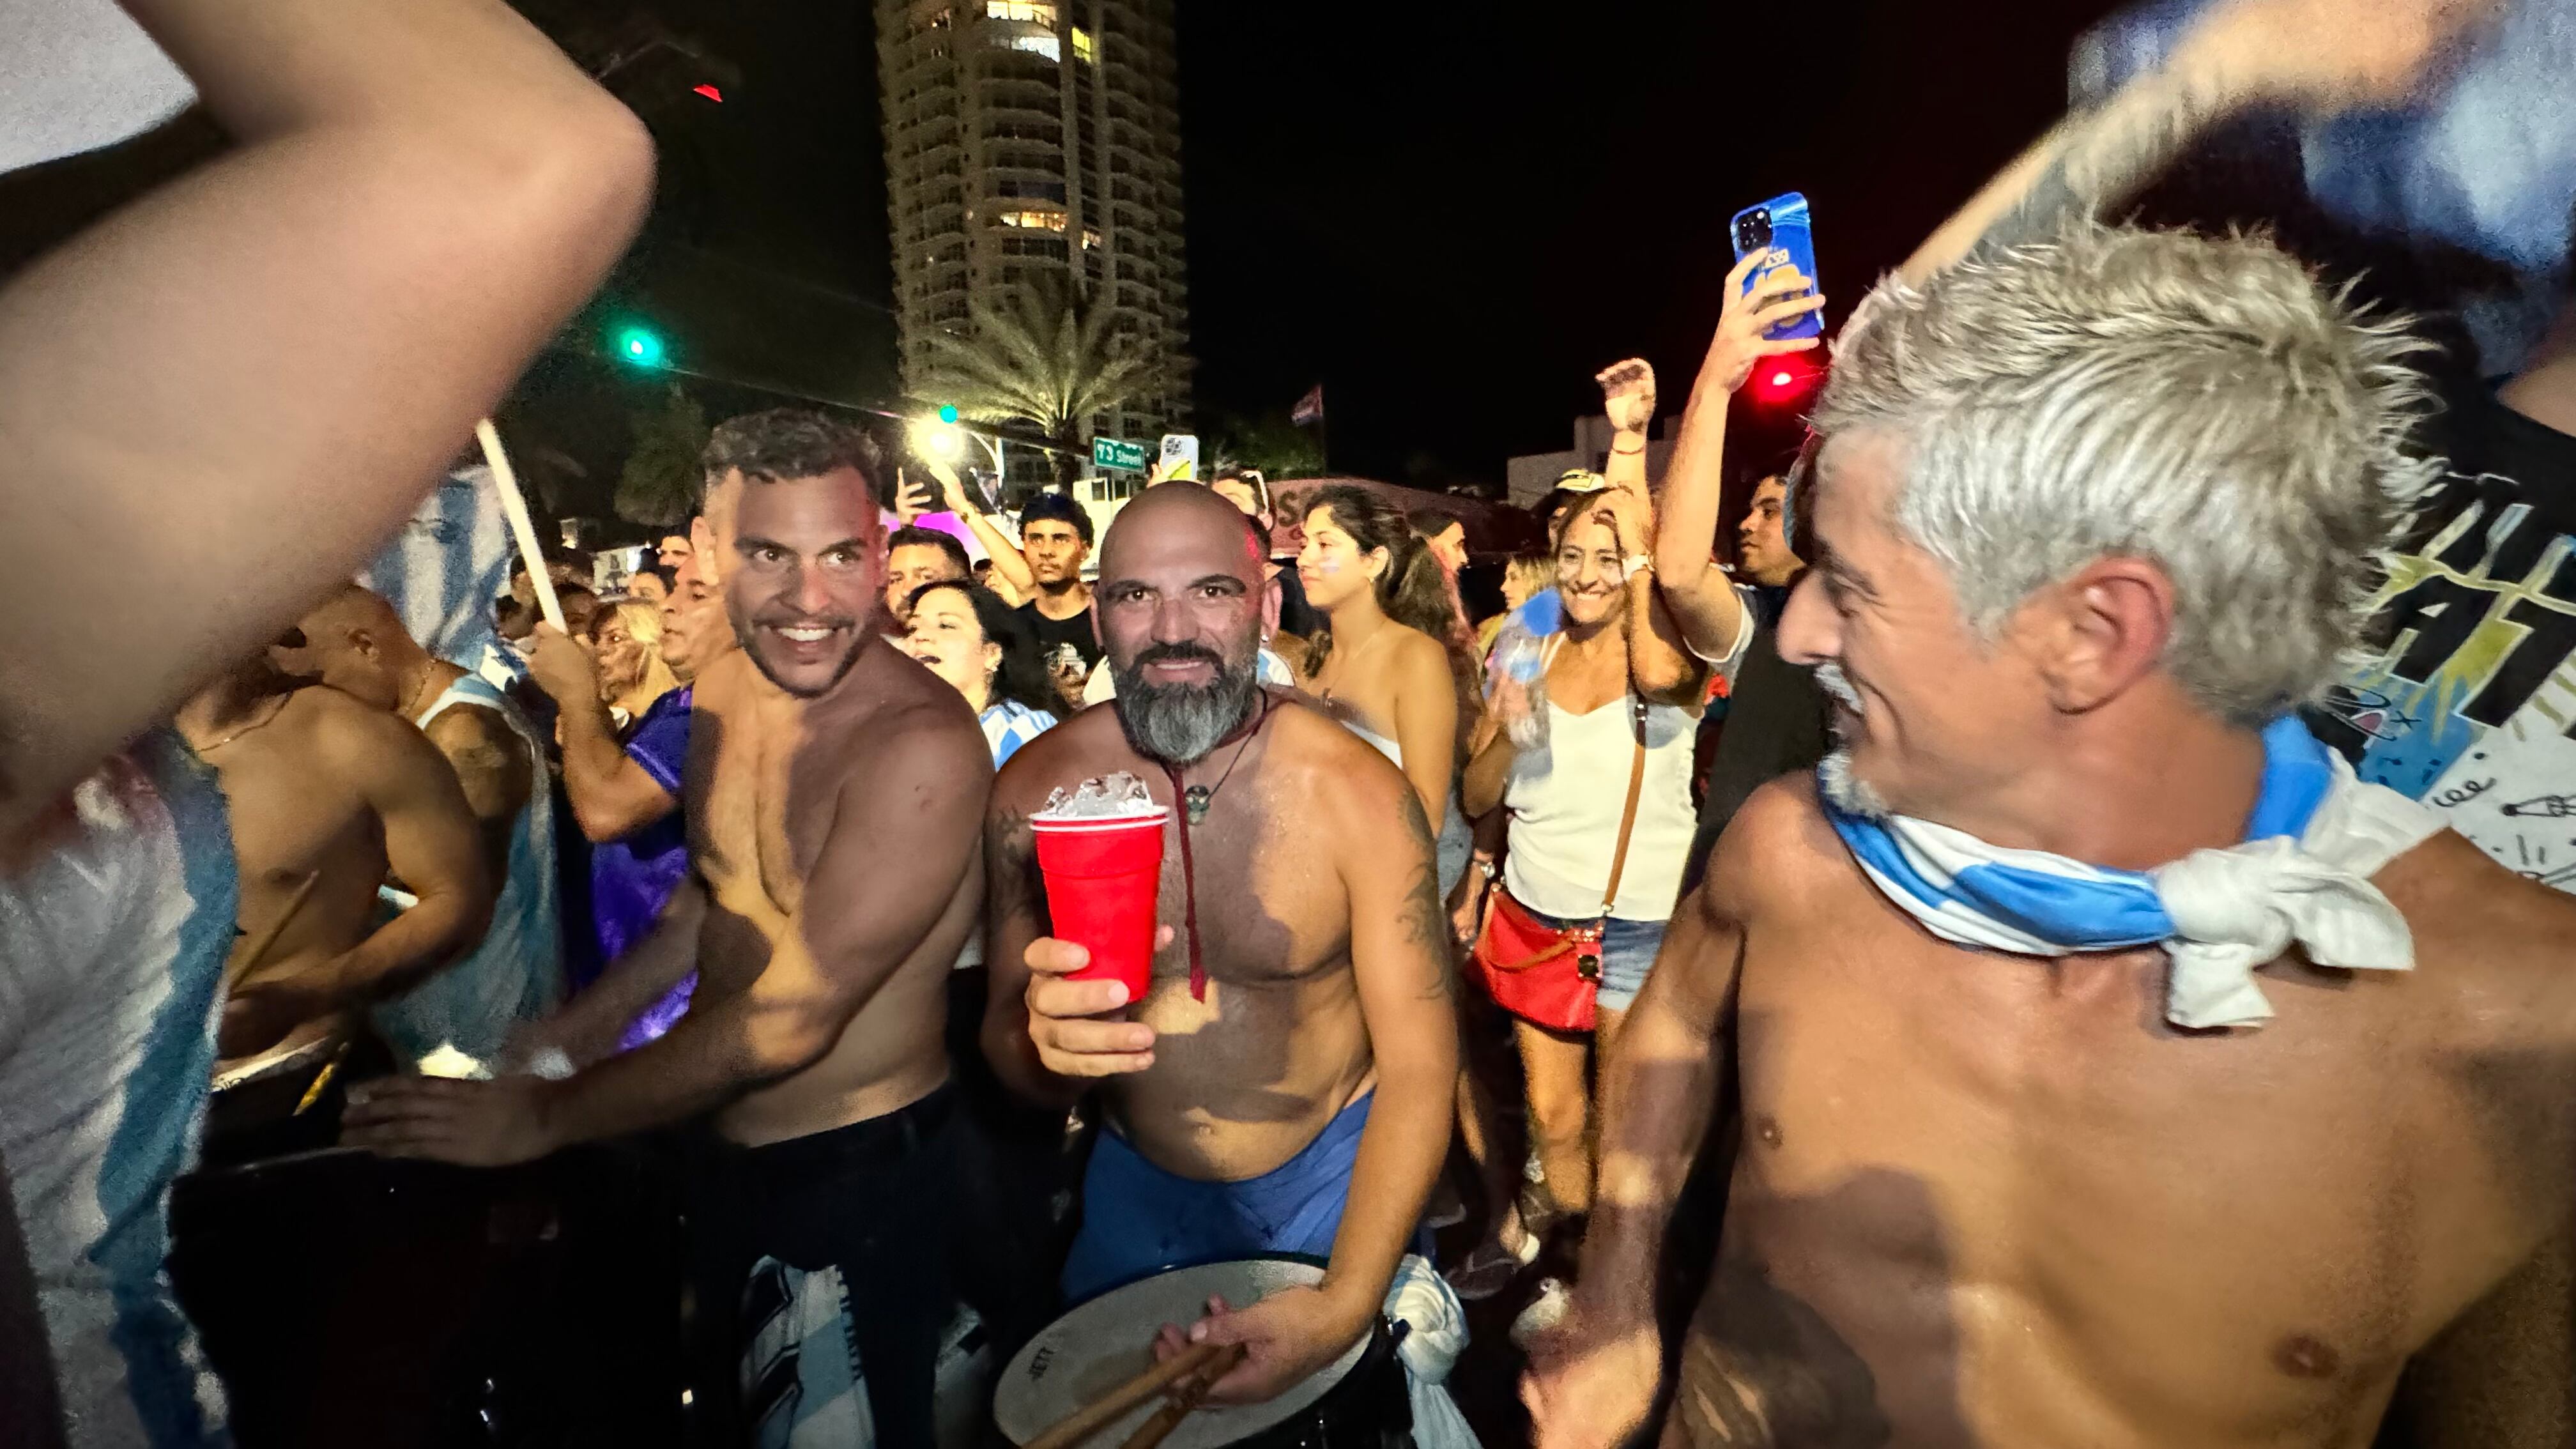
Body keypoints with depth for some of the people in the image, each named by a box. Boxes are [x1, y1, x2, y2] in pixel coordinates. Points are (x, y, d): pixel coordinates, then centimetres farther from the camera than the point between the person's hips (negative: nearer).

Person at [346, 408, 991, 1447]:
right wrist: (594, 1018, 5)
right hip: (723, 1151, 8)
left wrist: (543, 1117, -15)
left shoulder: (923, 744, -29)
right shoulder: (724, 689, -3)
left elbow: (786, 1022, -26)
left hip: (859, 1176, -8)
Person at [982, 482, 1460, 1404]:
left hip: (1333, 1181, -1)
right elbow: (1012, 1062, -10)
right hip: (1134, 1185, 2)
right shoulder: (1035, 790, -16)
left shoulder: (1356, 792, -23)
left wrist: (1346, 1302, -26)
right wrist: (1044, 1039, -33)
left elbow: (1418, 1064, -16)